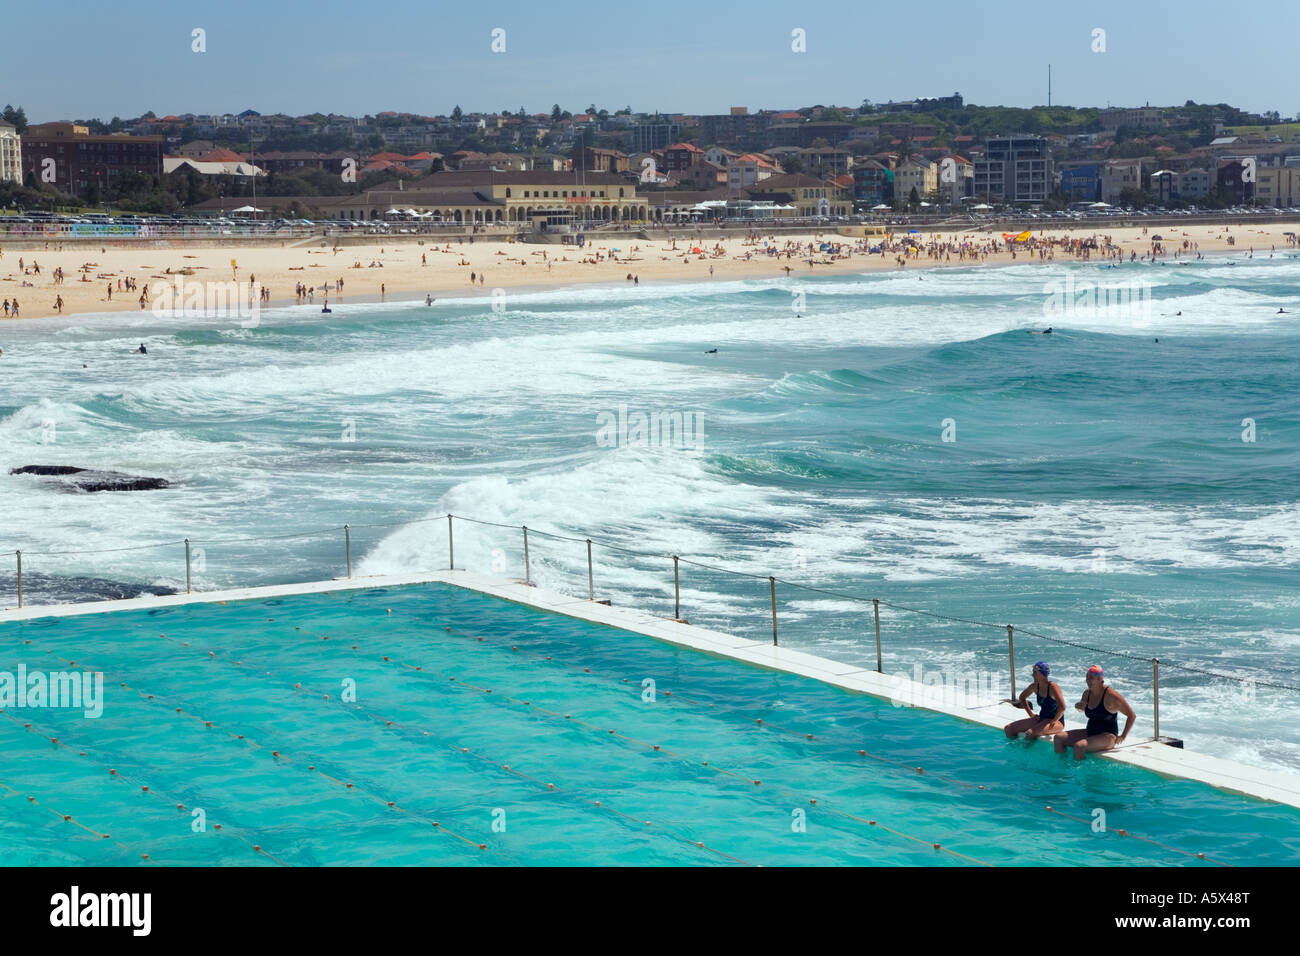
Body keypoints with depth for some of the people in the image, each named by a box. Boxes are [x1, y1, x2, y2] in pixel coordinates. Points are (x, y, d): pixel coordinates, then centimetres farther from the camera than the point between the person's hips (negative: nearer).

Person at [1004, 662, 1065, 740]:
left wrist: (1054, 721, -20)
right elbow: (1022, 697, 22)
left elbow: (1062, 707, -30)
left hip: (1057, 722, -8)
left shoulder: (1053, 687, -20)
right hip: (1041, 719, 8)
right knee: (1008, 729, 0)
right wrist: (1031, 714, 15)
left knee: (1030, 733, -35)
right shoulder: (1035, 686, 3)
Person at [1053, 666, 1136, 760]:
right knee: (1058, 738, -6)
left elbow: (1132, 716, -11)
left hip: (1107, 736, -8)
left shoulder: (1111, 695, -15)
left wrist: (1123, 736, -13)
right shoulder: (1087, 694, 6)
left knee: (1079, 746, -33)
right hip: (1090, 733, 8)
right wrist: (1080, 706, 4)